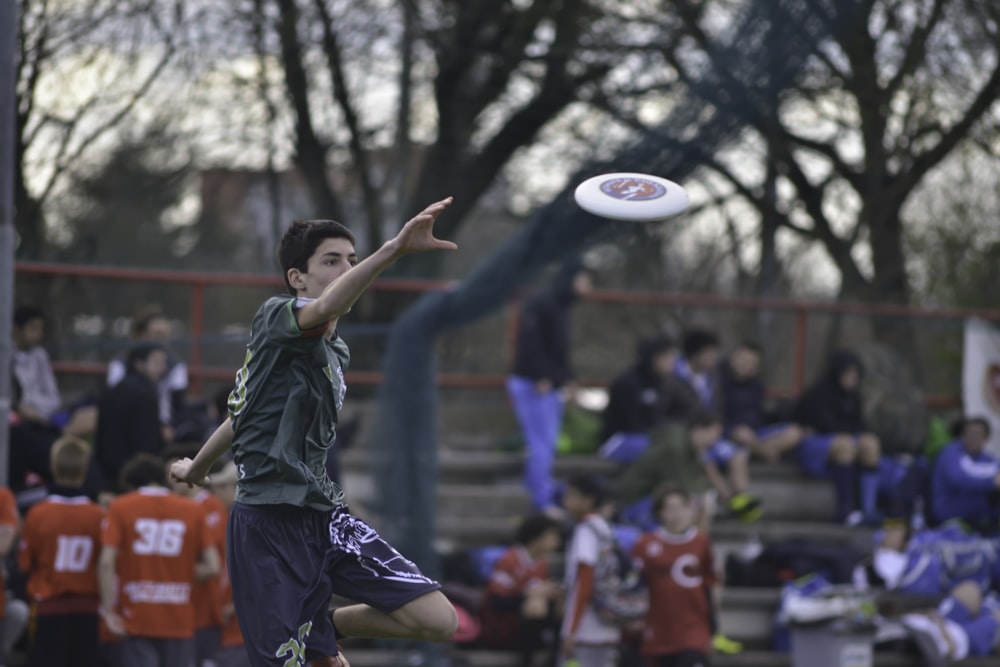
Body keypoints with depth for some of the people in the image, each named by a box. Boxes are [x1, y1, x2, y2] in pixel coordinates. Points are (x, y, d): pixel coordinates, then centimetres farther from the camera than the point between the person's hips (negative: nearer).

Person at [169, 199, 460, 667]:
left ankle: (324, 627, 19)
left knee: (438, 620, -5)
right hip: (269, 525, -8)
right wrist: (394, 249, -50)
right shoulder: (275, 317, -8)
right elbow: (325, 308, -35)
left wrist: (196, 467, 47)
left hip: (323, 516, 8)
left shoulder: (335, 350, 17)